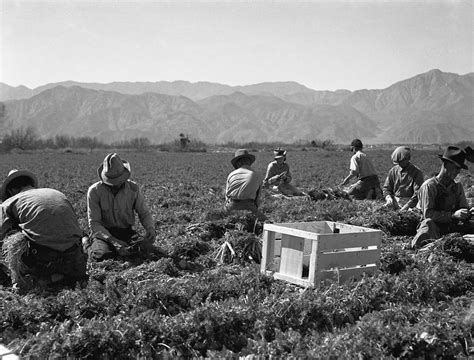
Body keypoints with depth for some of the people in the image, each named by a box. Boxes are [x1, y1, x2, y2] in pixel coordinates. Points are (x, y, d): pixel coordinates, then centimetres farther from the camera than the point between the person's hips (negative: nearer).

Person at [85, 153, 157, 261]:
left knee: (148, 248, -24)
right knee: (100, 255, -31)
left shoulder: (133, 188, -6)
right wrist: (112, 240, -27)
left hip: (127, 233, 2)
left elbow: (144, 213, 5)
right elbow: (94, 223, -13)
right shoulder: (94, 191, -12)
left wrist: (150, 228, -17)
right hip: (103, 233, -2)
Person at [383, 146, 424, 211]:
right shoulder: (393, 171, 12)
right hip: (394, 202, 4)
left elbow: (418, 193, -9)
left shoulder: (417, 172, -2)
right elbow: (386, 188, 16)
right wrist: (388, 197, -6)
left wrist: (407, 206, -20)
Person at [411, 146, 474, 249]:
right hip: (434, 226, -5)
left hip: (452, 226, 6)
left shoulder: (458, 187, 12)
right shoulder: (429, 186, -7)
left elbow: (463, 208, 14)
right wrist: (453, 215, -23)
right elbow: (428, 214, -15)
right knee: (429, 222, -36)